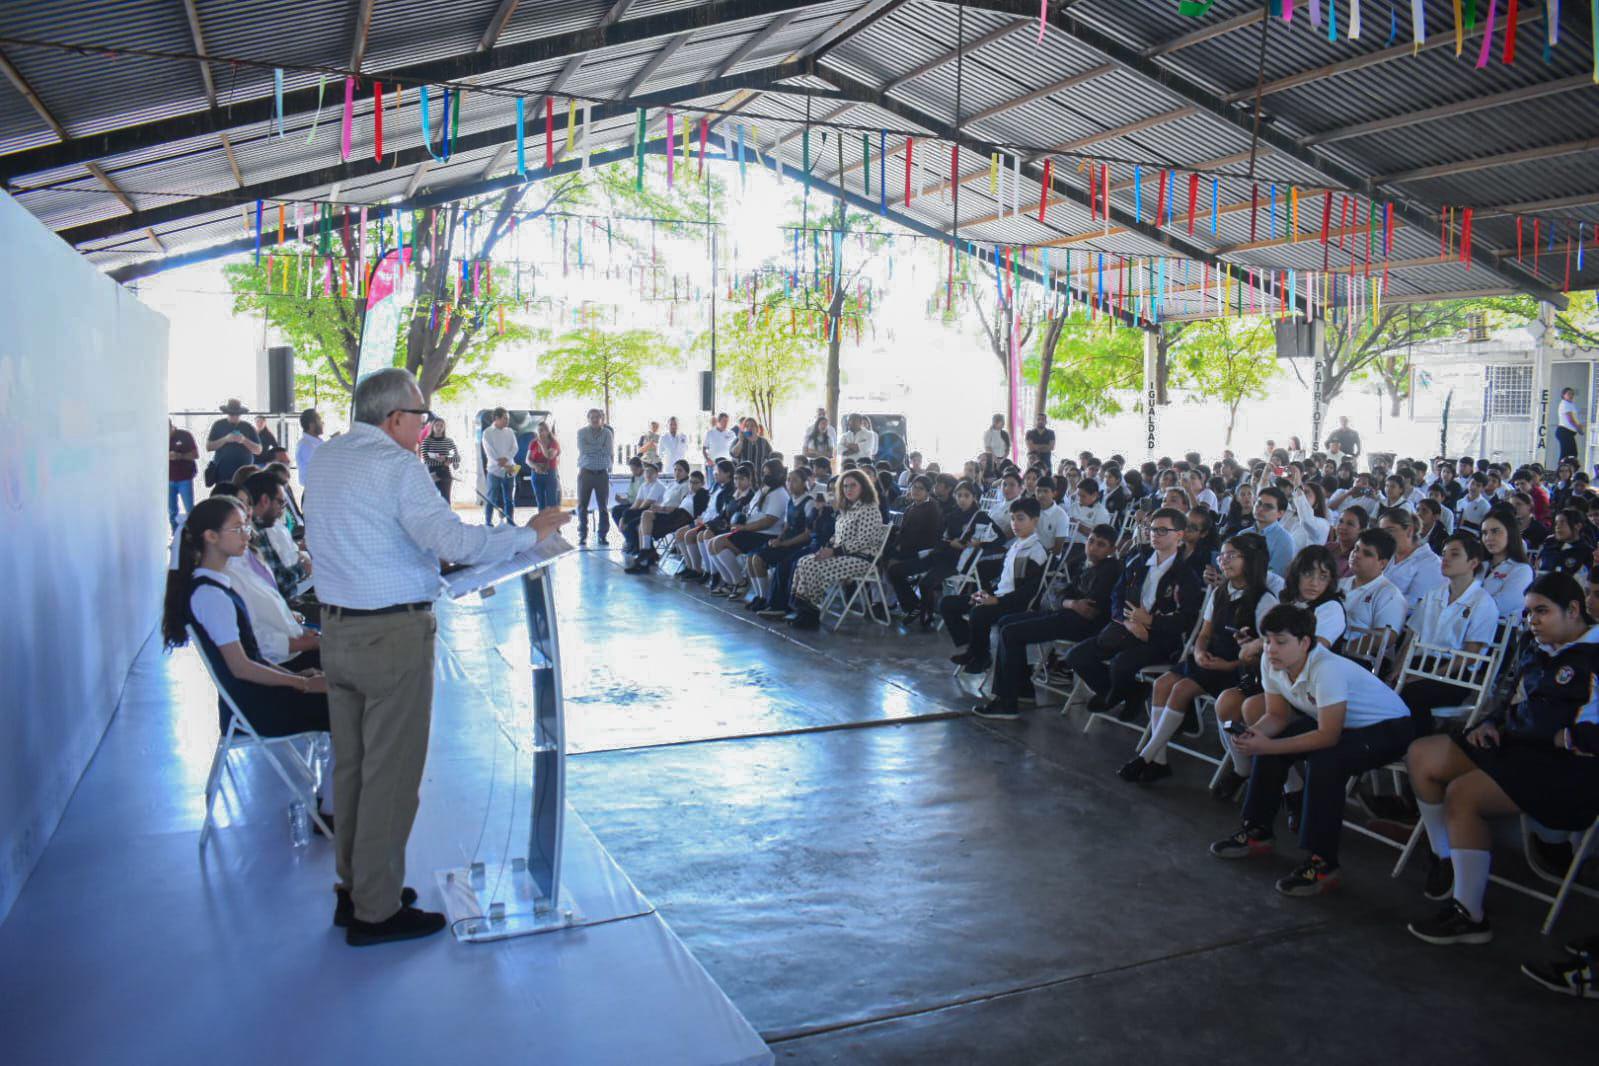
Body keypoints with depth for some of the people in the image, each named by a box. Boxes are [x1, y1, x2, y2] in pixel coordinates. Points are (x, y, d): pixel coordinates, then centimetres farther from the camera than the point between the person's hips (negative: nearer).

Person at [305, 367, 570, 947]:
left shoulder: (324, 458, 11)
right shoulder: (397, 465, -15)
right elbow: (451, 539, -24)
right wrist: (529, 533, -14)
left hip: (337, 629, 9)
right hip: (393, 635, -9)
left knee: (351, 764, 17)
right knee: (392, 774, 1)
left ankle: (354, 889, 29)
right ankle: (377, 912, 9)